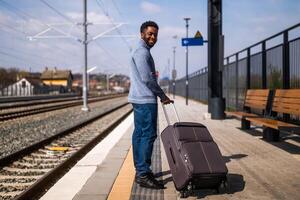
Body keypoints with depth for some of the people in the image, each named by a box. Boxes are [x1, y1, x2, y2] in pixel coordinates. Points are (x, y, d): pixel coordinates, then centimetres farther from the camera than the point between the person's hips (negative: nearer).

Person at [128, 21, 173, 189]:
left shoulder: (143, 52, 21)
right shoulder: (142, 52, -13)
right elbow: (147, 79, -18)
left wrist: (159, 95, 16)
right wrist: (163, 95, -9)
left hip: (139, 99, 11)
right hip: (146, 100, -11)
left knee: (139, 134, 12)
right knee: (148, 135, -11)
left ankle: (140, 170, 19)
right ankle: (143, 175, -10)